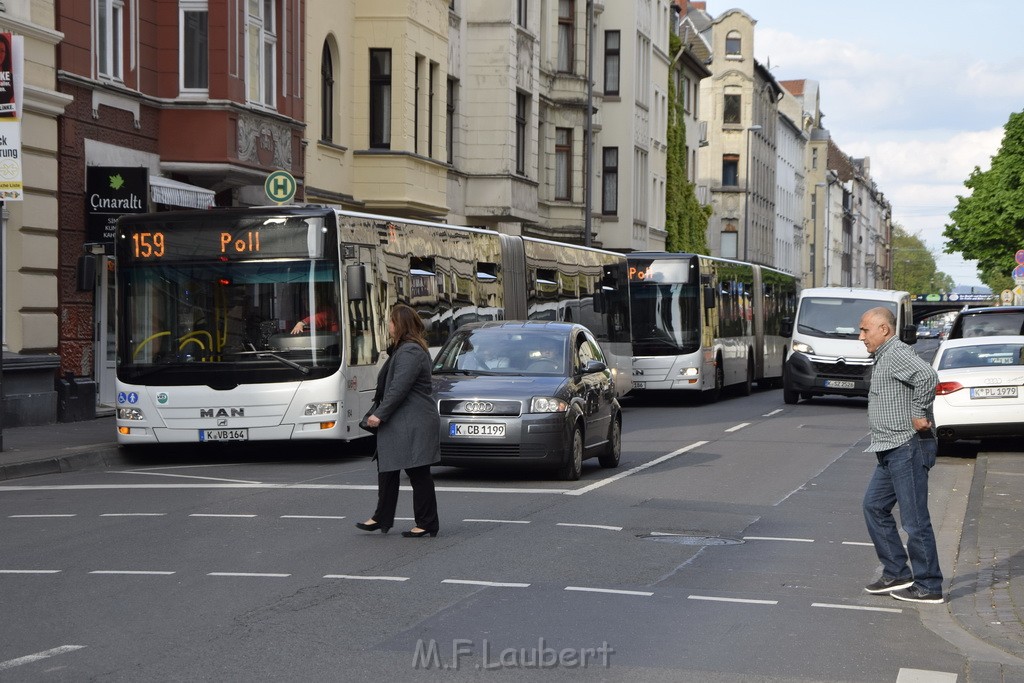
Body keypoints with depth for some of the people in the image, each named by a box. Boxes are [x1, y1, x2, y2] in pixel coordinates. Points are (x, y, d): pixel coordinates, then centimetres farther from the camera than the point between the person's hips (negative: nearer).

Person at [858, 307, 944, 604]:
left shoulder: (897, 353, -14)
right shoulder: (884, 358, 19)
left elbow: (928, 376, -32)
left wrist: (920, 414, -24)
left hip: (908, 448, -11)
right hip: (891, 451, 11)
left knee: (914, 519, -5)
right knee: (875, 507, 15)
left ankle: (928, 587, 2)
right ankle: (896, 574, 20)